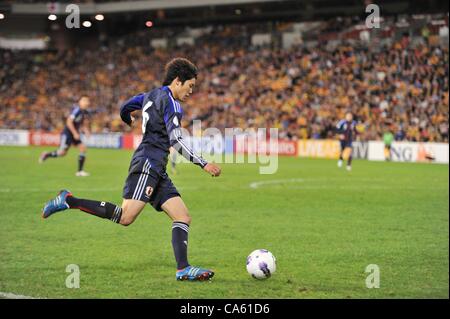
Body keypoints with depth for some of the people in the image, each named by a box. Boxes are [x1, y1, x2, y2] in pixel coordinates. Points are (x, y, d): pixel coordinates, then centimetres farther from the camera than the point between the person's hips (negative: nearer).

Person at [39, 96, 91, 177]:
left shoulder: (85, 112, 8)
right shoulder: (77, 110, -19)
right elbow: (69, 122, -23)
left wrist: (85, 130, 5)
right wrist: (75, 133, -23)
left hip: (75, 134, 9)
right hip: (68, 133, -9)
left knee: (83, 148, -5)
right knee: (62, 152, -11)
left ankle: (80, 171, -1)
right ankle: (46, 155, 18)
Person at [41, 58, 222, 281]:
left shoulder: (151, 95, 20)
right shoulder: (170, 102, -7)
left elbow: (124, 109, 35)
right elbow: (176, 141, -16)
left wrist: (130, 121, 59)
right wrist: (204, 164, -15)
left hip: (157, 171, 11)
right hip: (147, 164, -11)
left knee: (183, 218, 2)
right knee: (126, 217, -20)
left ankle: (183, 269, -7)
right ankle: (69, 201, -12)